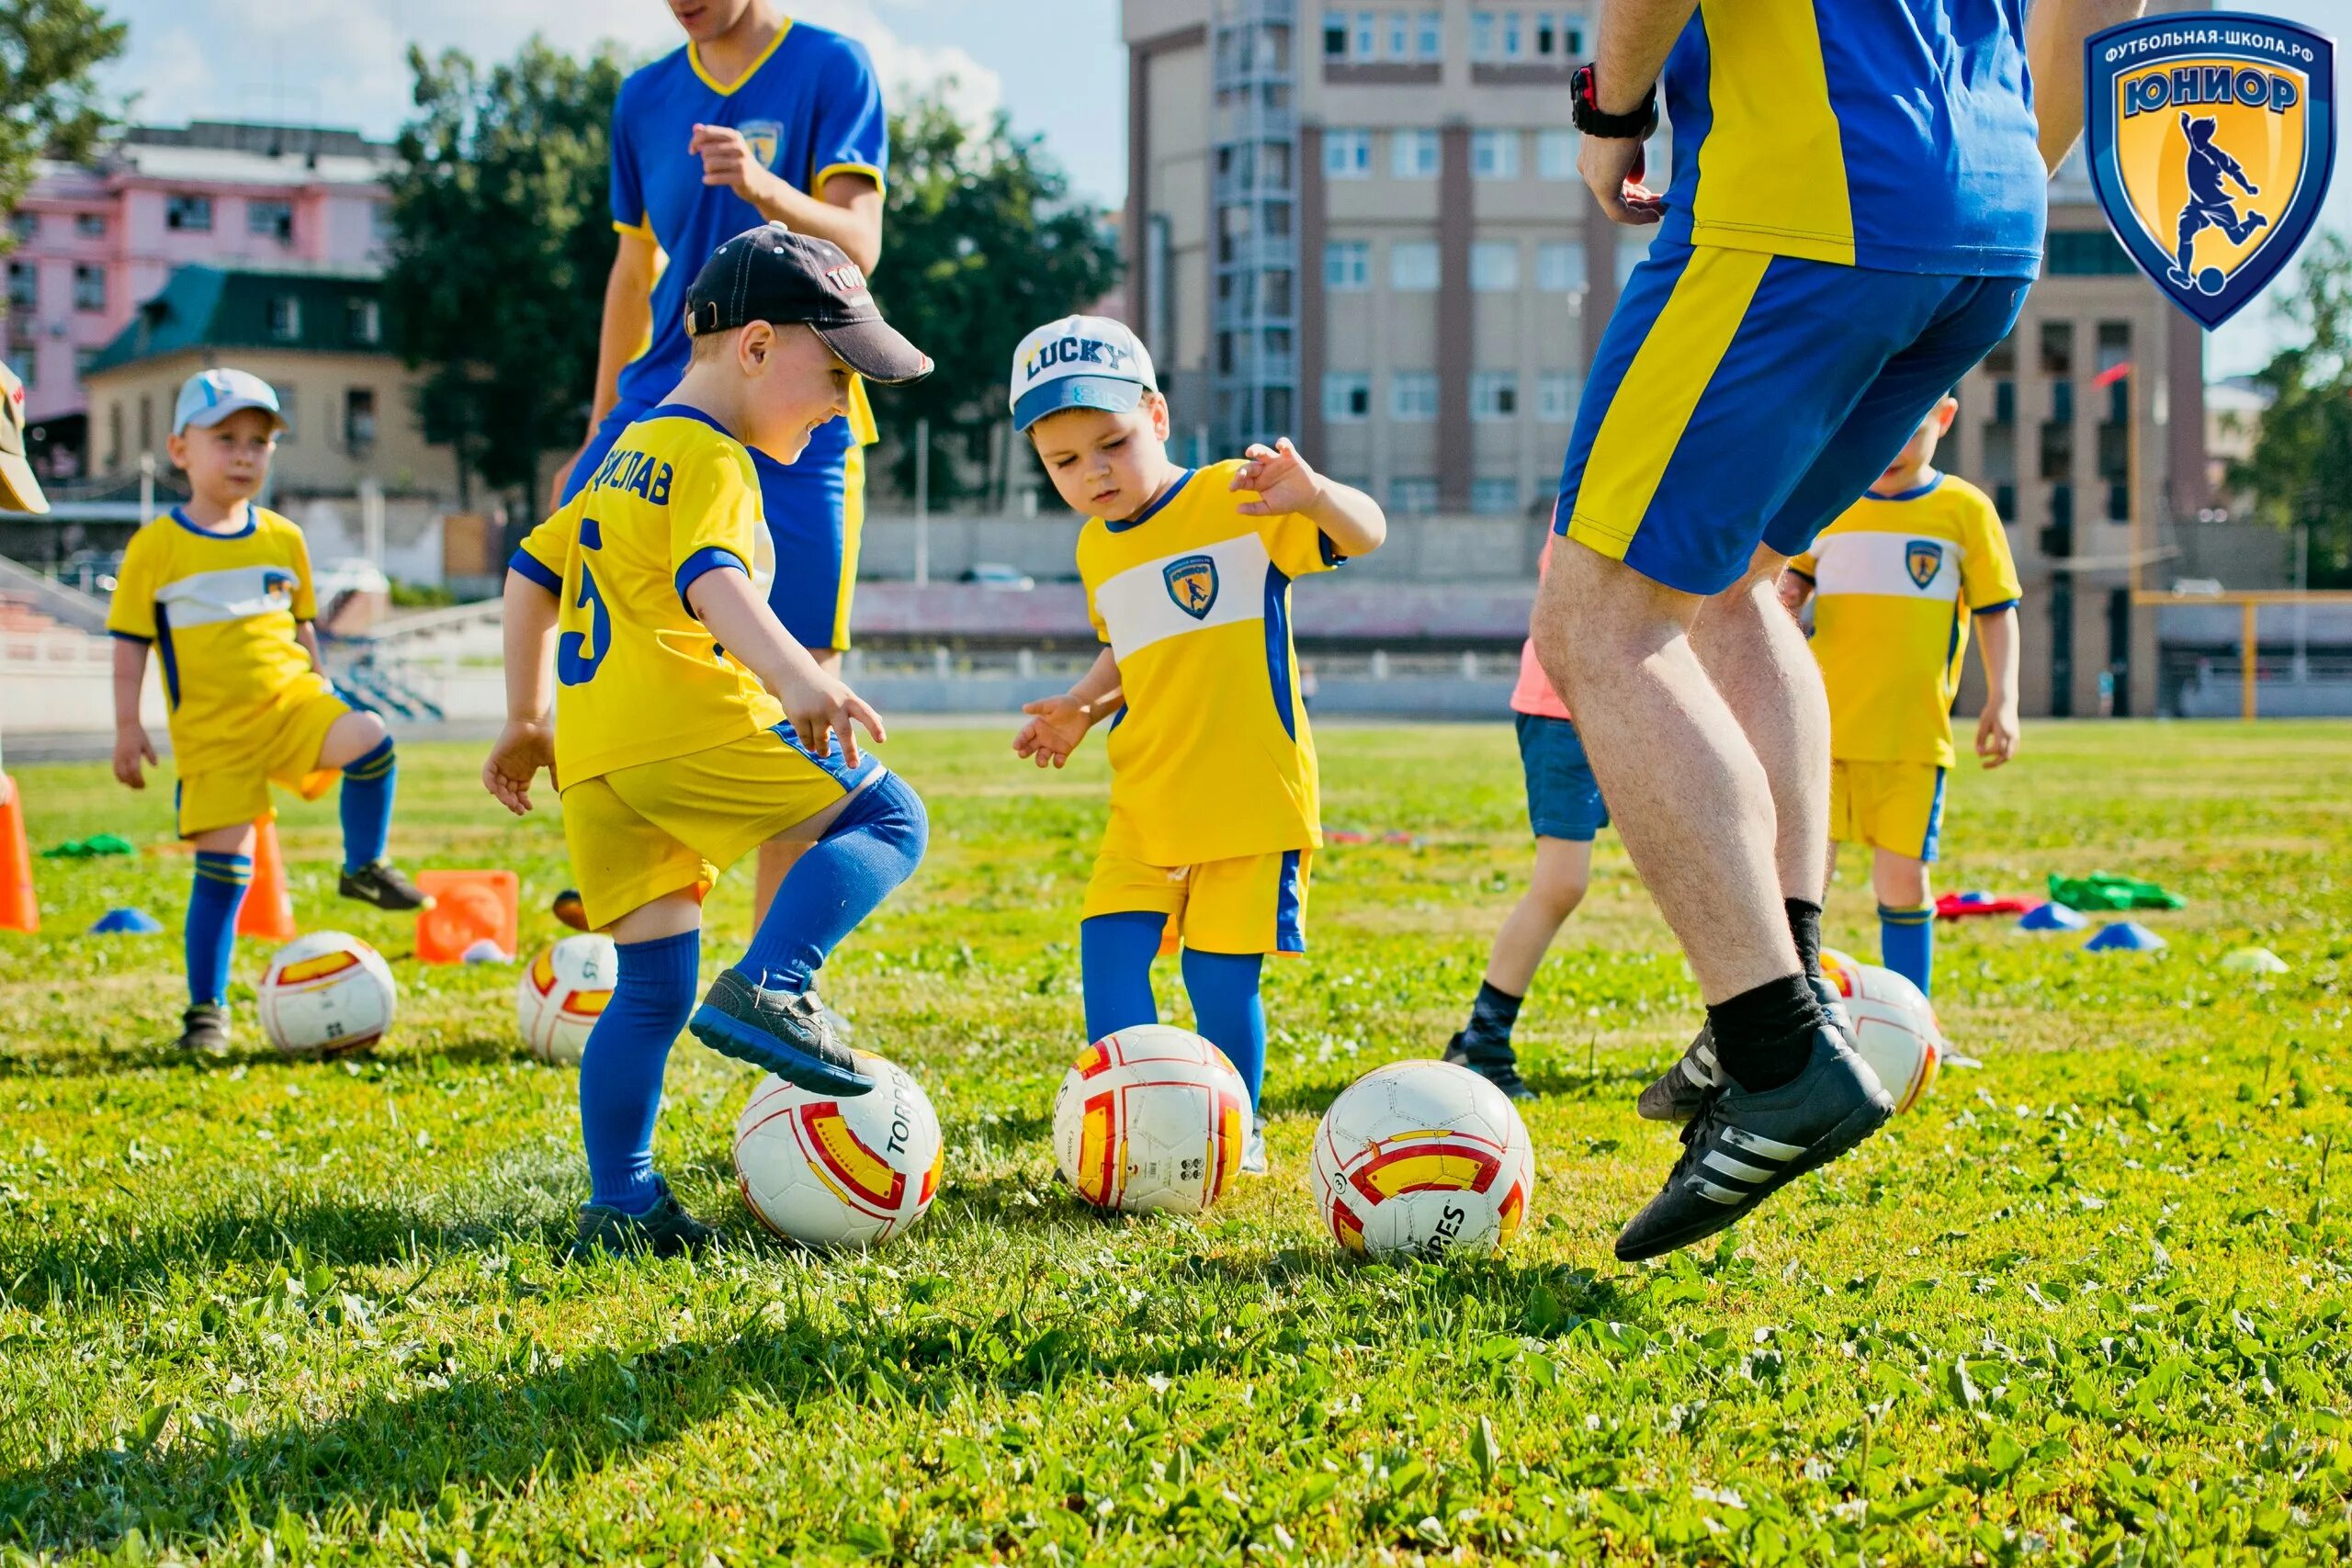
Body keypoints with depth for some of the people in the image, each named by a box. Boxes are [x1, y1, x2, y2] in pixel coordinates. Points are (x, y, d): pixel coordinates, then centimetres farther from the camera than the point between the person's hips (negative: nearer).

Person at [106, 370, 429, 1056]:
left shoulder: (283, 540, 10)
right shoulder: (156, 546, -1)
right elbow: (130, 641, 1)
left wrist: (319, 691, 19)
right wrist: (127, 727, -3)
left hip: (290, 700, 3)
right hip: (212, 729, -3)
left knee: (369, 742, -27)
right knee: (222, 863, -4)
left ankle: (364, 867, -5)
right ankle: (206, 1007, 9)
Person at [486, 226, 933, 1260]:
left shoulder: (627, 456, 28)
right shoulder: (712, 458, -3)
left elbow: (533, 571, 34)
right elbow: (711, 579, -22)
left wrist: (525, 718, 38)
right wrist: (797, 678, -36)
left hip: (592, 759, 9)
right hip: (685, 725, -9)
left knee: (652, 986, 10)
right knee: (888, 819, -4)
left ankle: (619, 1203, 7)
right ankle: (767, 990, -21)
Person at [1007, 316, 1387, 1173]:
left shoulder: (1235, 500, -8)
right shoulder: (1097, 548, 12)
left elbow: (1365, 534, -15)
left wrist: (1312, 494, -35)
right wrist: (1082, 707, 11)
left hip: (1251, 789, -6)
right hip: (1145, 803, 6)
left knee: (1220, 972, -3)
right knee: (1108, 949, -6)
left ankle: (1234, 1126, 17)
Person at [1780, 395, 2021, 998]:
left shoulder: (1965, 509, 3)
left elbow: (1996, 610, 5)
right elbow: (1794, 580, 16)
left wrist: (2001, 699, -4)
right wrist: (1783, 598, -8)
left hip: (1912, 734, -2)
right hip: (1821, 726, 2)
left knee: (1902, 880, 0)